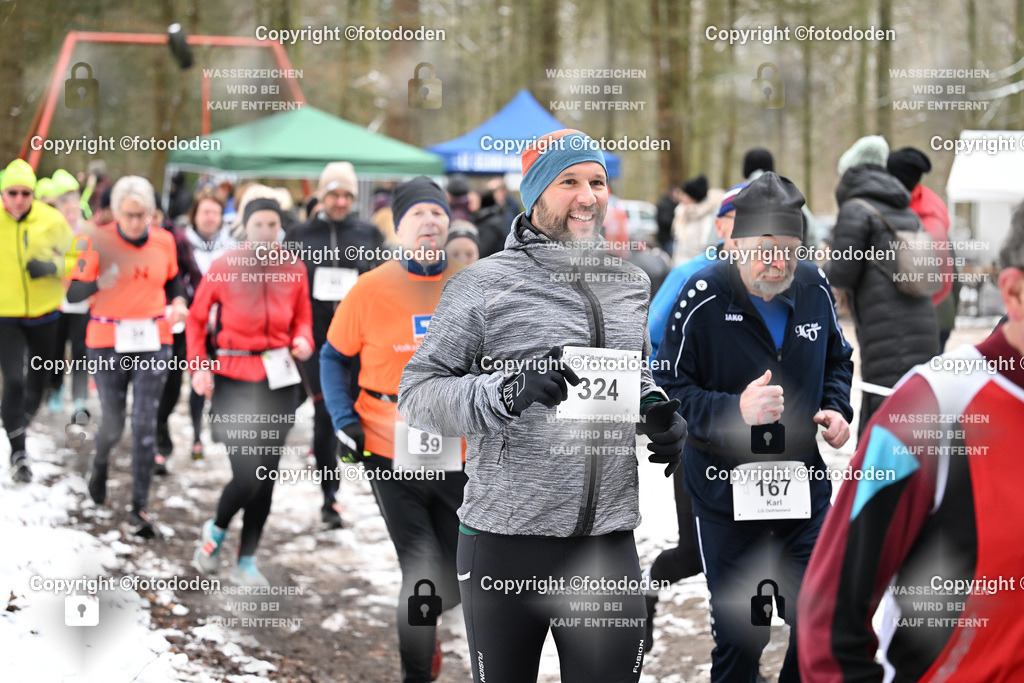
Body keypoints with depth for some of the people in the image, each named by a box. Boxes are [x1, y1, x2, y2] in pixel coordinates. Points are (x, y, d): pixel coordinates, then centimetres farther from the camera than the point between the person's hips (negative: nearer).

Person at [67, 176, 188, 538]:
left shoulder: (163, 241, 2)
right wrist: (99, 283, -29)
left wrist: (178, 301, -1)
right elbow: (73, 292, -9)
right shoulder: (99, 240, -8)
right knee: (113, 424, 4)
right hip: (108, 343, -2)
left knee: (145, 424, -4)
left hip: (153, 342, 2)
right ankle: (101, 461, 42)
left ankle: (139, 508, 3)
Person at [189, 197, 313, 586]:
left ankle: (246, 561, 18)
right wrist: (198, 367, -5)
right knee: (247, 476, -13)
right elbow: (197, 319, 4)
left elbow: (302, 316, 15)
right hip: (234, 379, -3)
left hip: (279, 379, 3)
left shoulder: (293, 269, 4)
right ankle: (216, 529, 19)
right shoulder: (223, 268, -5)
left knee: (266, 477, 4)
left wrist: (303, 340, -7)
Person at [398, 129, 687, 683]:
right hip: (505, 545, -3)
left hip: (608, 546, 4)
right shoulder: (482, 285, -3)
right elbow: (417, 392, -6)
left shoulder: (631, 284, 14)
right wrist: (507, 393, -22)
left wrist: (658, 411, 7)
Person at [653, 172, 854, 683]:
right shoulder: (703, 296, -15)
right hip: (725, 490, -3)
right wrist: (733, 411, -26)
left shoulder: (814, 287, -1)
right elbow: (669, 387, -12)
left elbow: (837, 360, 17)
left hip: (804, 482, 3)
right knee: (739, 635, 6)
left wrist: (836, 409, -1)